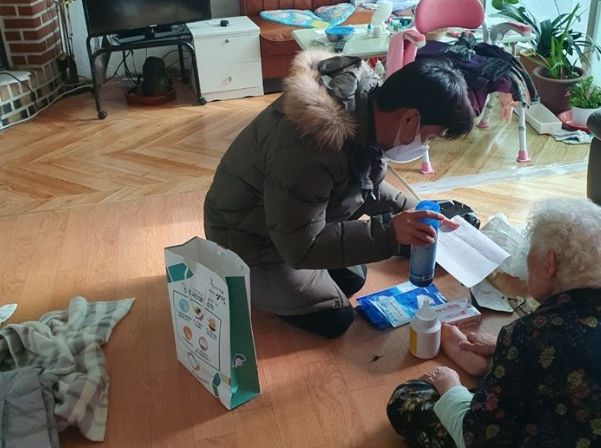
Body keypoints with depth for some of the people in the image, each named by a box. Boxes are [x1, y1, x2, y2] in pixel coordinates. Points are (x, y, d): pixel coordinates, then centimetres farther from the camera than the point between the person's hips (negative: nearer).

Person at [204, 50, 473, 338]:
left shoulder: (367, 97, -12)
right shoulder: (312, 143, -40)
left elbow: (366, 185, 5)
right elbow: (300, 246, -31)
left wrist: (409, 210, -7)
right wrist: (389, 232, -36)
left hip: (294, 221, 8)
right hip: (249, 235, -8)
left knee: (353, 278, 18)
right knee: (334, 320, 0)